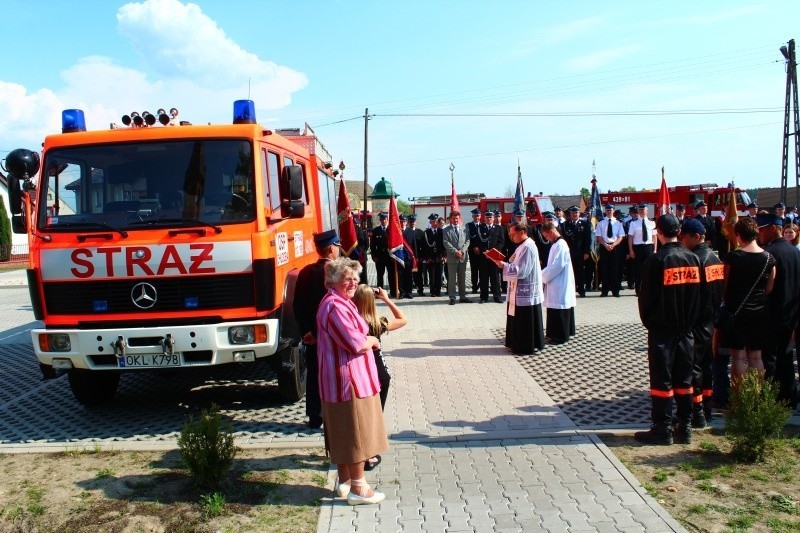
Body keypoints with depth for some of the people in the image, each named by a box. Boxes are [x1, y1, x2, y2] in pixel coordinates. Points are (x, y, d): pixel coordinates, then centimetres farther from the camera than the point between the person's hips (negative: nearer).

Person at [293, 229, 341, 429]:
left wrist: (306, 330, 2)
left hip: (311, 335, 6)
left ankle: (315, 418, 20)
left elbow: (297, 305, 2)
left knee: (313, 376, 12)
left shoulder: (305, 272, 3)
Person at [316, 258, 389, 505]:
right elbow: (356, 343, -23)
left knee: (344, 432, 18)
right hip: (347, 379, -11)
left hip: (349, 377, 11)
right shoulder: (335, 306, -21)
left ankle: (345, 480, 29)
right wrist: (372, 340, -6)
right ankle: (358, 489, 9)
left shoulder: (342, 302, 13)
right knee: (356, 432, -1)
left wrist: (367, 341, 3)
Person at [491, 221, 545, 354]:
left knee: (525, 321, -1)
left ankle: (525, 347, 8)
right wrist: (503, 263, 3)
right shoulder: (522, 246, 13)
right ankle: (518, 343, 25)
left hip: (526, 292, -10)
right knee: (519, 320, 16)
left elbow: (521, 270, -23)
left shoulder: (528, 247, -19)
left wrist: (503, 265, -20)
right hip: (521, 291, 10)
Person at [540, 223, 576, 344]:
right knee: (556, 311, 14)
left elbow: (556, 266, -22)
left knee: (559, 311, -2)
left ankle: (560, 336, 5)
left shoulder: (560, 245, -18)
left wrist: (543, 276, -13)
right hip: (557, 285, 10)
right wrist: (543, 274, 7)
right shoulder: (557, 244, 14)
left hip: (560, 285, -10)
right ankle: (556, 334, 22)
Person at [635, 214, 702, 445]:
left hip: (662, 330, -5)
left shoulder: (656, 261, -15)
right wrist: (689, 320, 16)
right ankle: (685, 428, 18)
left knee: (661, 380, 2)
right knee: (684, 379, 12)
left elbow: (646, 296, -10)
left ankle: (662, 428, 7)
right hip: (686, 330, 5)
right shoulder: (693, 258, 2)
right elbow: (698, 293, 8)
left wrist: (647, 320, 6)